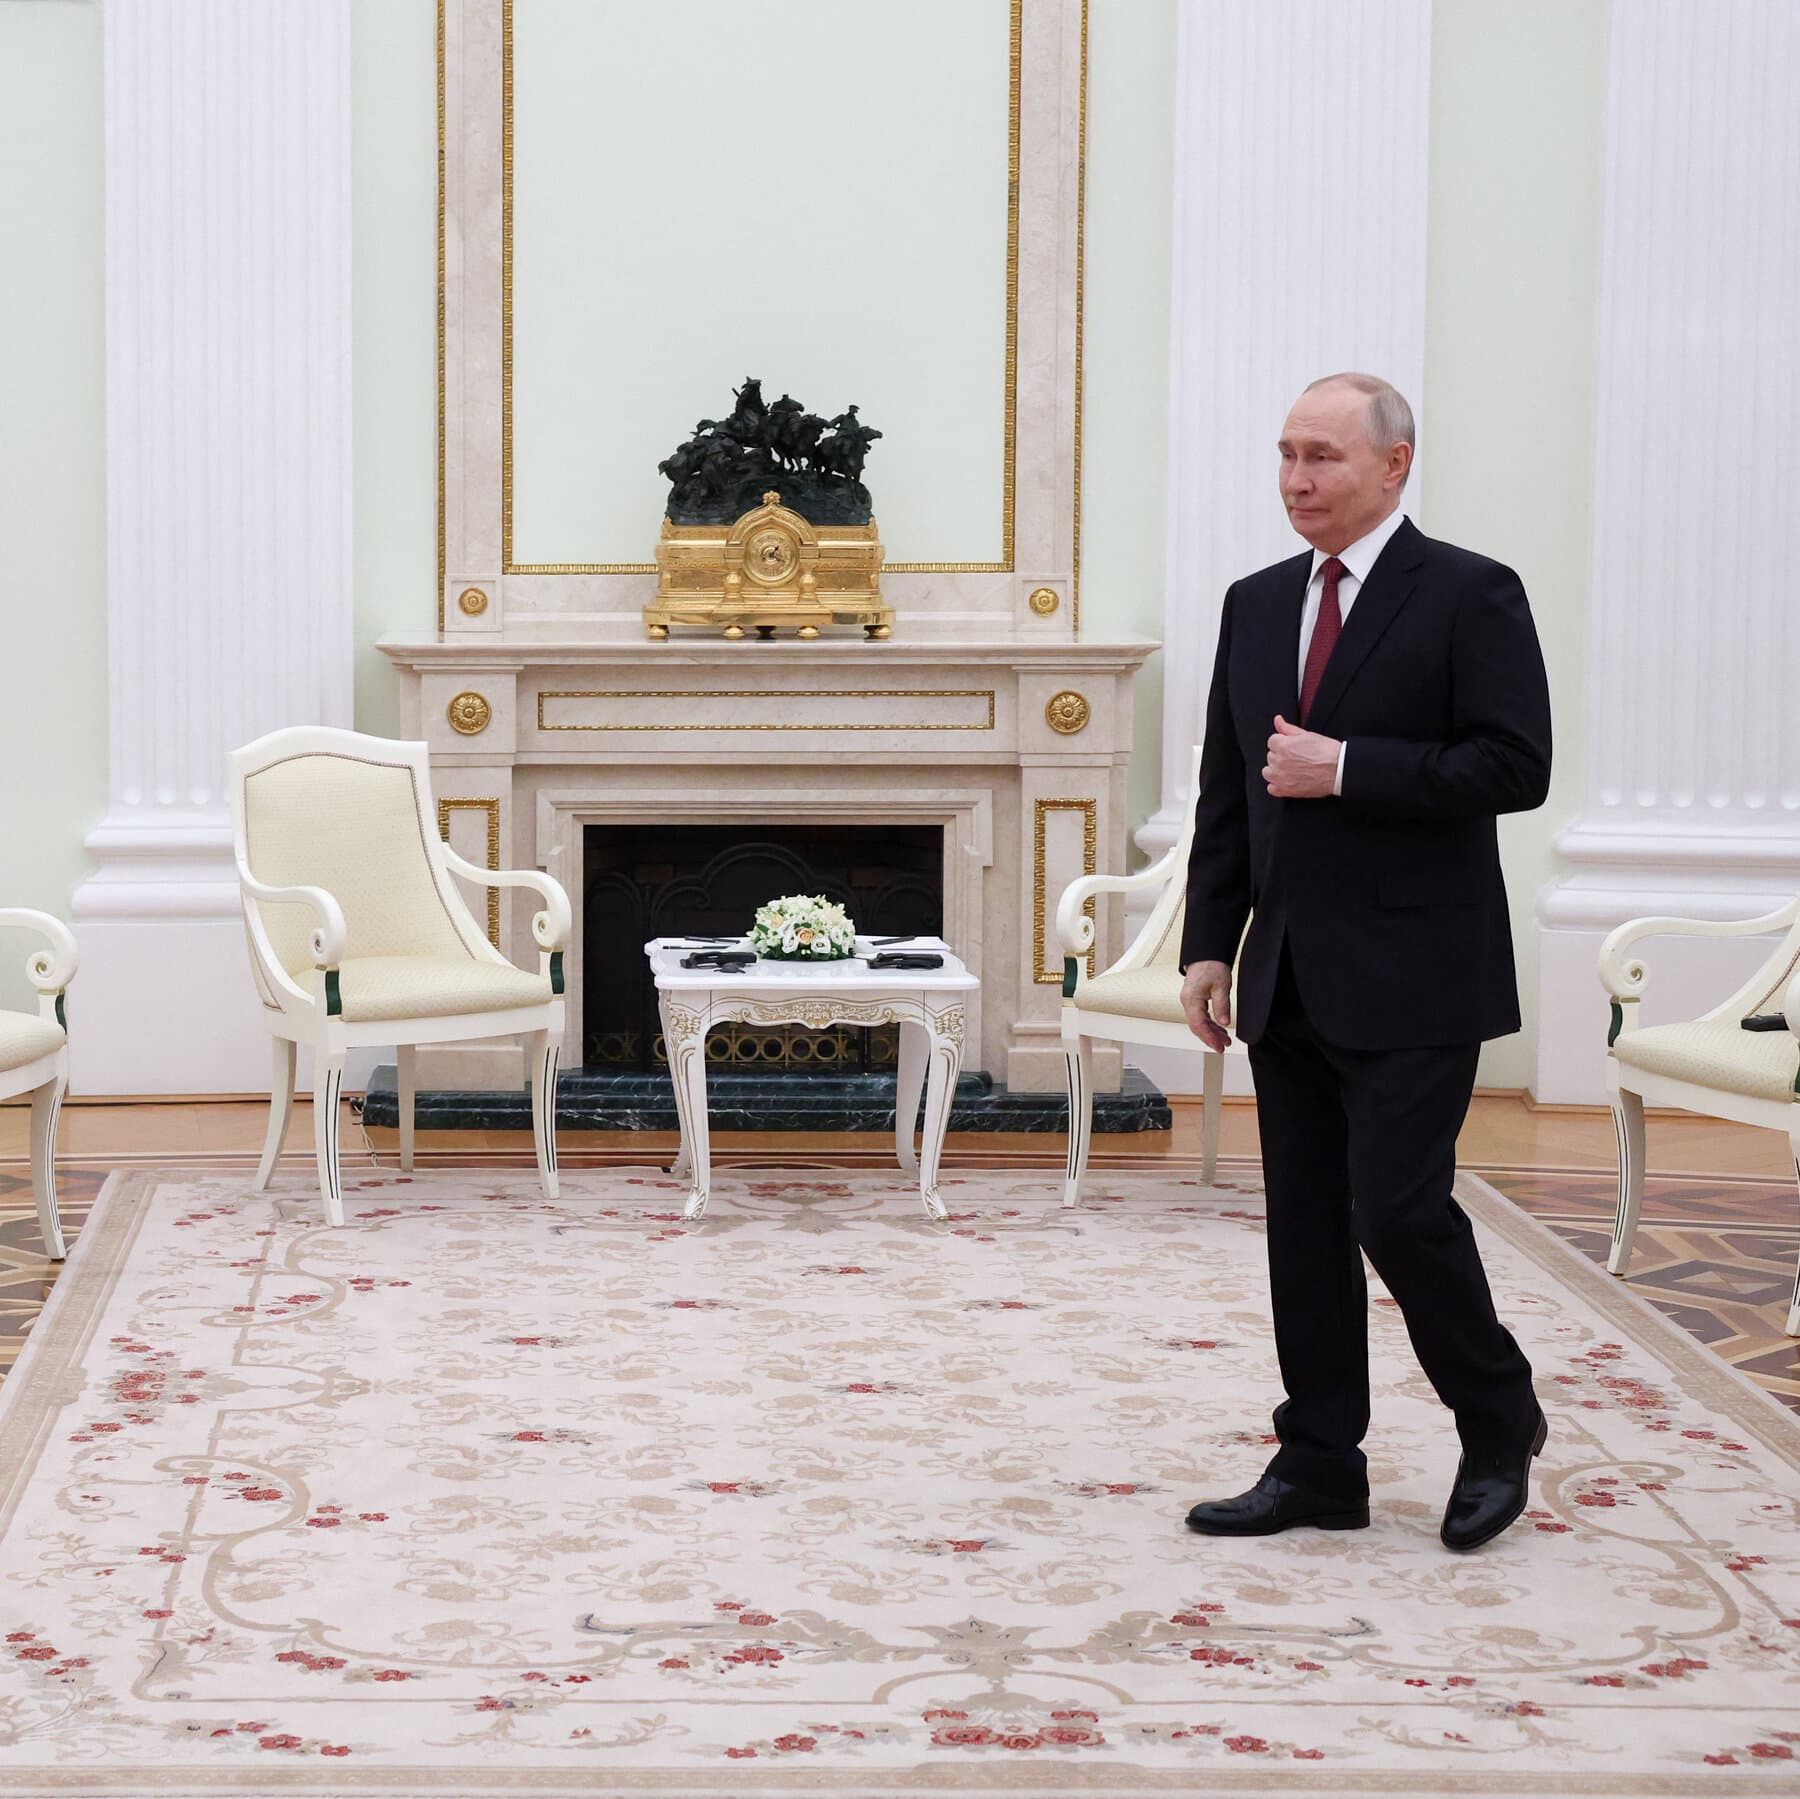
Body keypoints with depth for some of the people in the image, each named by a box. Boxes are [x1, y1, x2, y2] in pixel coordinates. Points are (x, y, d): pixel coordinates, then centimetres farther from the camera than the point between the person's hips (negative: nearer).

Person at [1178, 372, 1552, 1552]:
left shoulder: (1470, 597, -6)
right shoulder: (1257, 605, 13)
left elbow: (1516, 768, -15)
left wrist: (1346, 769, -18)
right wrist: (1210, 944, 9)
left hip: (1411, 978, -6)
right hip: (1288, 979, 7)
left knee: (1399, 1208, -9)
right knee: (1305, 1227, 8)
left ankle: (1501, 1422, 14)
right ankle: (1319, 1466, 16)